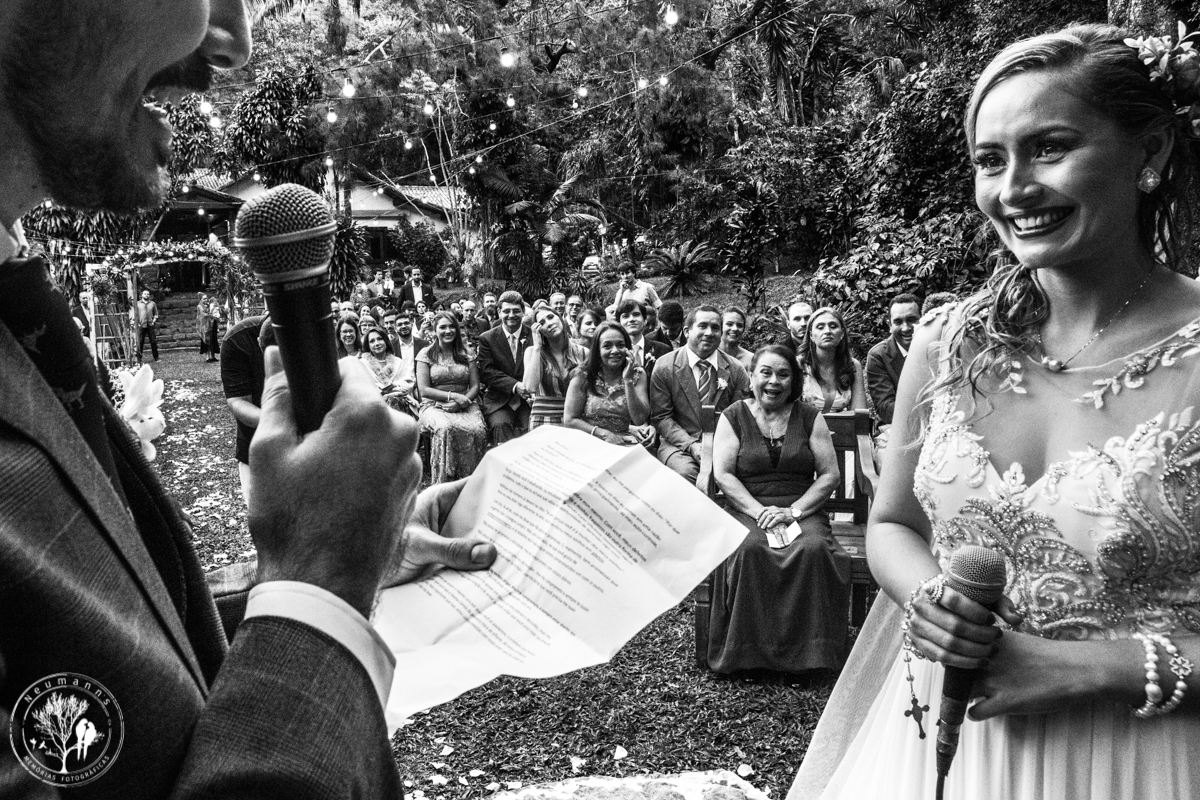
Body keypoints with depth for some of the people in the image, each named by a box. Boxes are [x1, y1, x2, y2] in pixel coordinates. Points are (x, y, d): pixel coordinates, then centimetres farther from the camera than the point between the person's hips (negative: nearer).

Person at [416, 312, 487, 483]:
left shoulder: (466, 354, 15)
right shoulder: (426, 354, 7)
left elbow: (475, 386, 8)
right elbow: (424, 390, -1)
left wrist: (461, 402, -12)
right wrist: (452, 396, -13)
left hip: (465, 405, 2)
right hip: (434, 405, -2)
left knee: (477, 430, -33)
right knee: (445, 428, -38)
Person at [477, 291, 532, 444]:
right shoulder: (487, 338, 6)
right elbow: (486, 372, -2)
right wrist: (514, 385, -18)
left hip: (528, 399, 0)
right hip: (499, 400, 0)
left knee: (533, 426, -27)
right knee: (500, 425, -29)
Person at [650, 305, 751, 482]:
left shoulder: (735, 370, 6)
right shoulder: (664, 367, 0)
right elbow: (661, 417, -1)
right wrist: (691, 445, -15)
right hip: (679, 445, -2)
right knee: (685, 472, -34)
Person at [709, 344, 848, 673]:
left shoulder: (809, 418, 10)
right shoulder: (733, 417, 8)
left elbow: (830, 474, 5)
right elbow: (722, 474, -1)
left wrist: (793, 511, -9)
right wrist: (759, 511, -14)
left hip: (801, 510, 1)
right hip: (747, 510, 0)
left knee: (814, 548, -33)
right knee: (749, 549, -35)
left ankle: (805, 651, -21)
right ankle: (747, 651, -22)